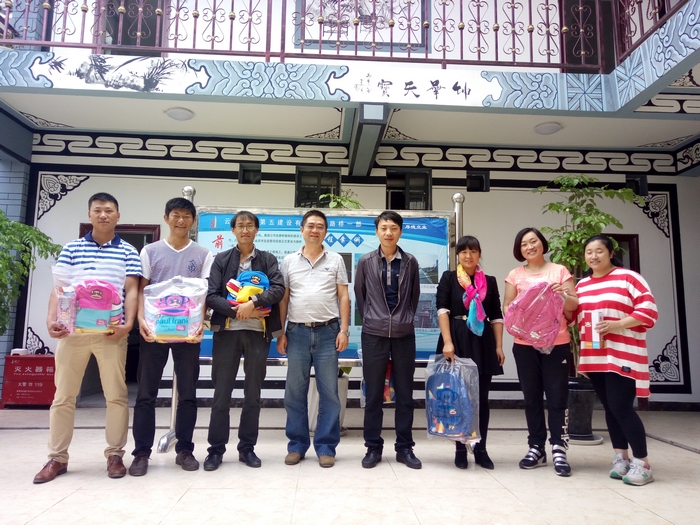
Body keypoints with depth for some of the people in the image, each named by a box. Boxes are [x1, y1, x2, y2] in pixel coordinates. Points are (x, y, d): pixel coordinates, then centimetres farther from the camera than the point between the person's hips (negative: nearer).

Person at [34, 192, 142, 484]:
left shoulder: (128, 252, 6)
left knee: (116, 395, 3)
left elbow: (131, 291, 1)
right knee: (63, 396, 8)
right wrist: (51, 319, -10)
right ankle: (57, 458, 22)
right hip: (72, 330, 2)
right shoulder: (71, 248, 10)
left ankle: (115, 455, 16)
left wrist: (128, 322, -13)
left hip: (111, 332, -1)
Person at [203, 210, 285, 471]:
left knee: (253, 394, 8)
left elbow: (279, 289, -6)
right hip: (227, 330, 0)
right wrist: (237, 310, -15)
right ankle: (216, 449, 17)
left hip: (258, 332, 1)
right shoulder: (221, 259, 8)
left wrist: (253, 303, -20)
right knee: (222, 393, 4)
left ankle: (247, 448, 20)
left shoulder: (268, 260, 9)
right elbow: (211, 295, -2)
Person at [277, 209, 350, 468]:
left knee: (329, 392, 3)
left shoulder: (336, 260, 6)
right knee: (294, 392, 7)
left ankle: (326, 447, 14)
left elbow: (343, 297, 4)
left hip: (327, 332, -1)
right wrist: (280, 333, 3)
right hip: (297, 332, 1)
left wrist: (343, 330, -4)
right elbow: (283, 299, 9)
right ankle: (297, 445, 20)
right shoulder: (289, 261, 9)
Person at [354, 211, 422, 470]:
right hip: (374, 334, -1)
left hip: (404, 334, 1)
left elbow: (415, 295, 13)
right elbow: (359, 294, 10)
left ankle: (405, 447, 17)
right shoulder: (366, 261, 2)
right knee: (374, 393, 5)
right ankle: (373, 447, 16)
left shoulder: (410, 262, 5)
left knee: (405, 393, 6)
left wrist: (406, 319, 12)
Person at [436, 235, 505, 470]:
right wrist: (447, 342, -17)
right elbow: (442, 310, -7)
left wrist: (499, 346, 2)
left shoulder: (489, 281, 11)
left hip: (483, 342, 2)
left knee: (481, 398, 6)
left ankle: (481, 449, 17)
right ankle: (460, 449, 15)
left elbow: (497, 316, 10)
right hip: (457, 341, -2)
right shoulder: (448, 278, 3)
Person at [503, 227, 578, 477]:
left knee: (557, 397, -2)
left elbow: (575, 305, 3)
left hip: (556, 343, -2)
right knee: (532, 398, 8)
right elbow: (507, 306, 5)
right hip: (525, 344, 2)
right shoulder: (515, 275, 8)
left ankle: (558, 450, 4)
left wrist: (564, 295, -17)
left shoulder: (559, 271, 4)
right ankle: (536, 448, 16)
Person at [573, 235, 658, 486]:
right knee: (609, 407, 11)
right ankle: (621, 456, 23)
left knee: (621, 407, -7)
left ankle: (642, 464, 6)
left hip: (622, 357, -6)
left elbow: (649, 311, -10)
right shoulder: (582, 285, 13)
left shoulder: (628, 277, -4)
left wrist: (617, 324, -19)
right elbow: (576, 318, 20)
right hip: (594, 357, 6)